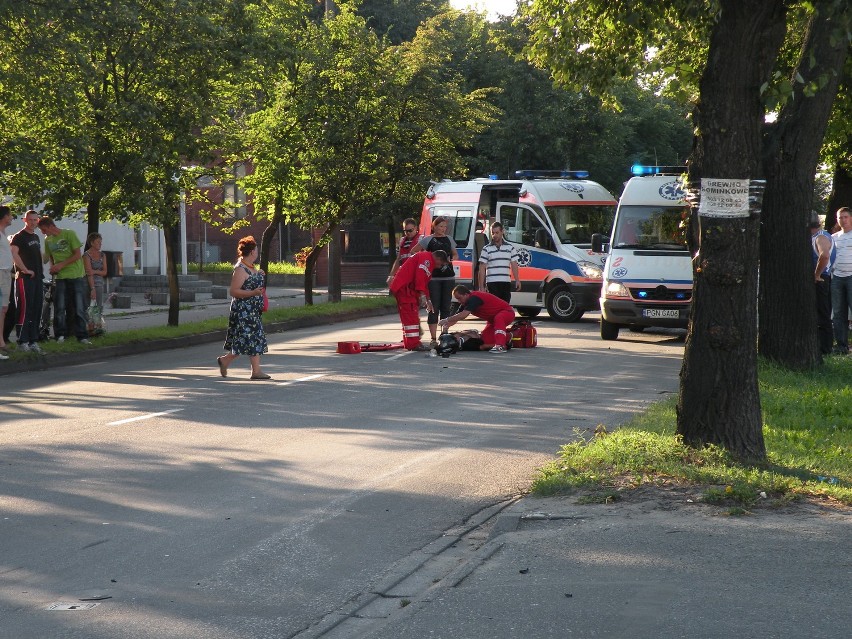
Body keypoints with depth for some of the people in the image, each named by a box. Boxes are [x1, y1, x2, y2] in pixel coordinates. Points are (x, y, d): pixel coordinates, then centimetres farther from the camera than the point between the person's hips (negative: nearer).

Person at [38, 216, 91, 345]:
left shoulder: (69, 234, -7)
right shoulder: (48, 240, 9)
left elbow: (78, 255, -10)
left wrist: (61, 265, -15)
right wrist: (53, 267, -2)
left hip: (76, 276, -4)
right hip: (60, 277, 4)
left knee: (79, 308, -2)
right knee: (60, 308, 1)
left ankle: (82, 336, 2)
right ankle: (60, 334, 9)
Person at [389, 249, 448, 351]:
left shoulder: (428, 262, 24)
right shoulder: (426, 259, -9)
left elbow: (424, 283, 29)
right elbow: (420, 277, -22)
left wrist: (428, 301, 26)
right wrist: (422, 295, -22)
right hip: (404, 288, -11)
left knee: (407, 316, 15)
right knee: (411, 316, -12)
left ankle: (409, 343, 21)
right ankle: (414, 344, -13)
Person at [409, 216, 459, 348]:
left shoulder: (449, 239, 13)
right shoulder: (428, 240, 0)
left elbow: (455, 255, 23)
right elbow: (413, 252, 1)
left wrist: (451, 259, 0)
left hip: (448, 277, 4)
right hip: (433, 277, -4)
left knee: (446, 307, 6)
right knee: (434, 308, -6)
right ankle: (433, 339, -7)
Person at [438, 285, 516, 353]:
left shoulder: (474, 298, -31)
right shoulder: (467, 302, -1)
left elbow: (463, 315, -41)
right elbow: (457, 317, 0)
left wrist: (446, 320, -36)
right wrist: (446, 326, -19)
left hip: (507, 312, -10)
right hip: (493, 319, 10)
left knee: (498, 318, -42)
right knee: (487, 339, -3)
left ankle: (500, 346, -47)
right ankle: (509, 336, 21)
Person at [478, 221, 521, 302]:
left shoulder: (510, 247, 11)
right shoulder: (486, 249, 4)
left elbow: (514, 265, 10)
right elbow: (482, 268, 1)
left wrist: (517, 280, -1)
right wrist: (481, 286, -5)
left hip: (506, 283, 2)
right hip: (492, 283, -2)